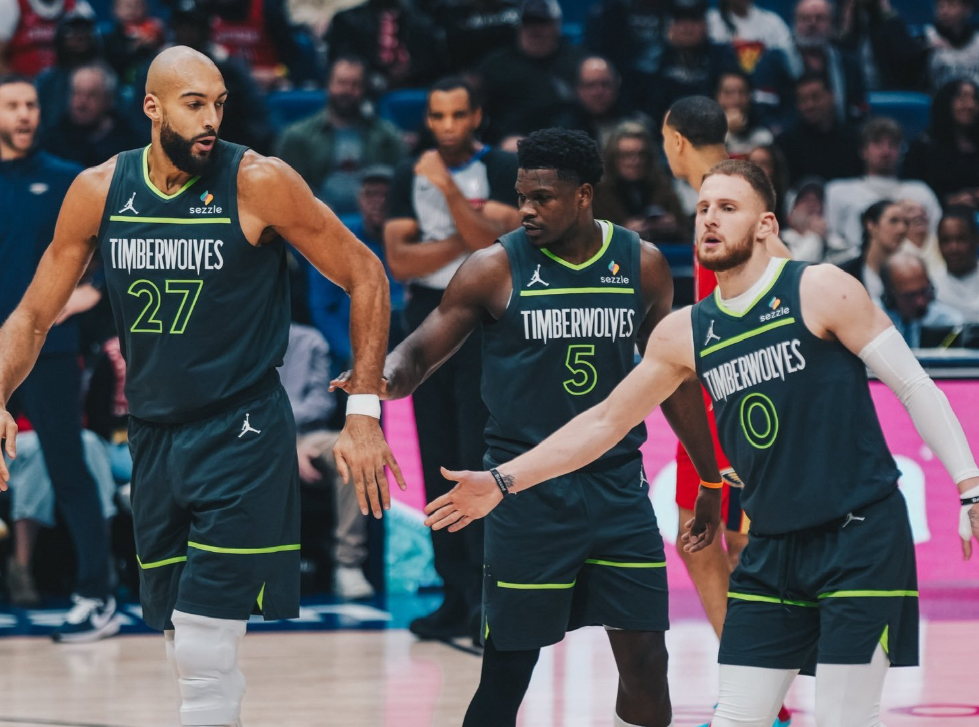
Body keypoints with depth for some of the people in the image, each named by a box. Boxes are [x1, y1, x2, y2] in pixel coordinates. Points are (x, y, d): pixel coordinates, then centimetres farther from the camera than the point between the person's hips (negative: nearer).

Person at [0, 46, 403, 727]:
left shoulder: (258, 183, -13)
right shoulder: (98, 191, -1)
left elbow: (364, 275, -5)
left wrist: (364, 414, -8)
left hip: (242, 434, -5)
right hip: (153, 435, 5)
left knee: (205, 651, -13)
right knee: (191, 654, 12)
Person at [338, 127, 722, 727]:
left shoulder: (642, 264, 3)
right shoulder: (496, 268, -6)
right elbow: (422, 351, -3)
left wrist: (714, 476, 15)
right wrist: (385, 378, -26)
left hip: (617, 485, 3)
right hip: (528, 490, -3)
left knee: (645, 659, 1)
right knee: (510, 661, -1)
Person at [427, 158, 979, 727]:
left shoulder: (821, 291, -8)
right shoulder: (685, 334, 7)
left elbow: (915, 386, -6)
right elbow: (605, 422, 15)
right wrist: (503, 481, 11)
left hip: (861, 536, -5)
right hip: (773, 548, 5)